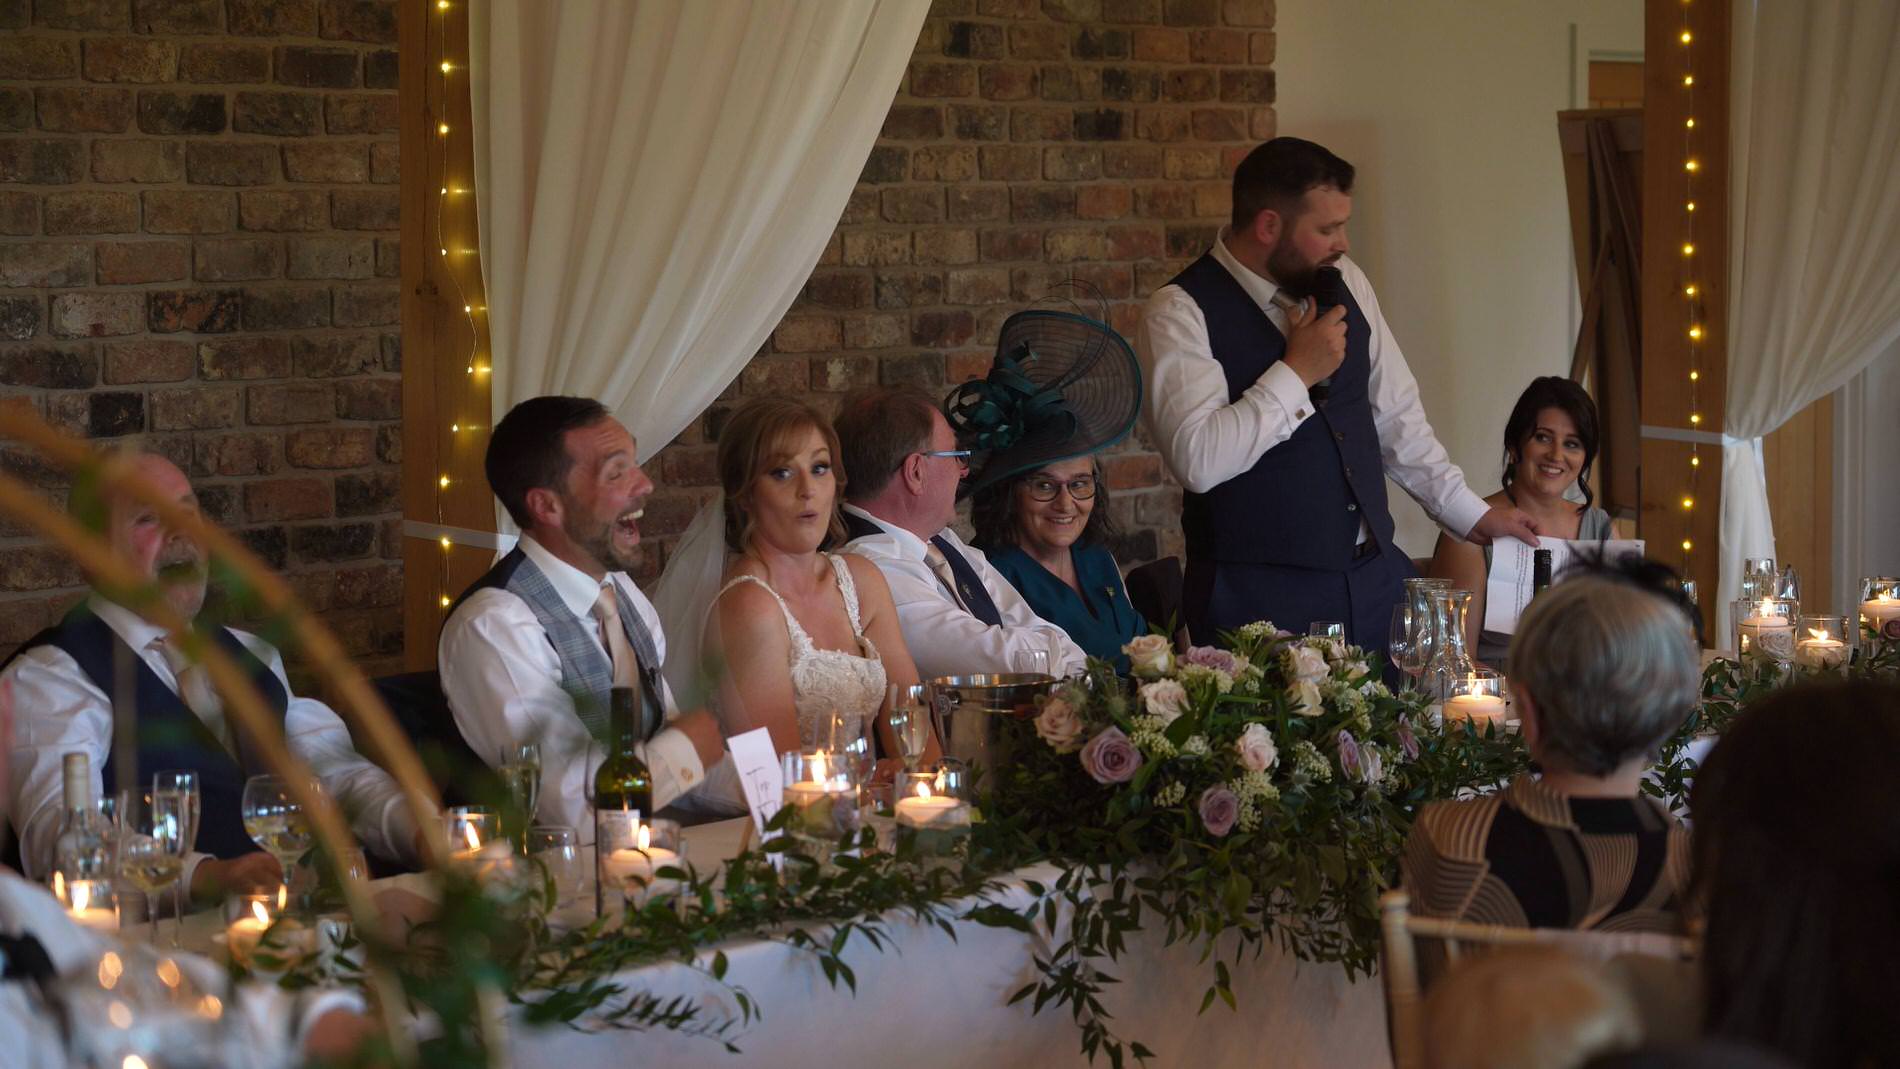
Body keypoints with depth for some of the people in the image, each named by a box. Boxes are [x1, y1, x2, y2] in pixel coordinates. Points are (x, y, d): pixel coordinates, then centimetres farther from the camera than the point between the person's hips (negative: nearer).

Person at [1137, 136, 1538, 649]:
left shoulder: (1345, 283, 9)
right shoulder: (1180, 313, -11)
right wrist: (1298, 371, -17)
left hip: (1374, 578, 6)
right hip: (1261, 596, -6)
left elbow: (1396, 415, 18)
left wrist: (1469, 513, 17)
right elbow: (1197, 460, -24)